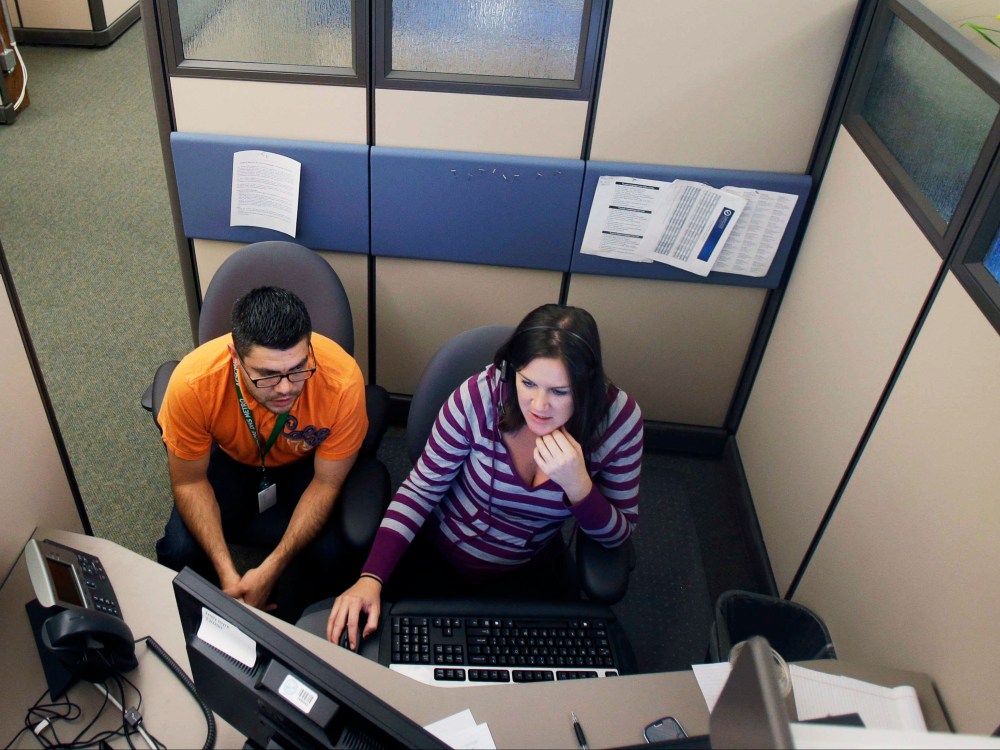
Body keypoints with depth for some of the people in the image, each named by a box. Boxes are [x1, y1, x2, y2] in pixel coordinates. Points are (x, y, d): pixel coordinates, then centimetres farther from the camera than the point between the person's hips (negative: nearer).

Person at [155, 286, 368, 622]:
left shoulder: (342, 381, -37)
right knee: (181, 550, -21)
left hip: (304, 464, -1)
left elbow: (326, 483, -22)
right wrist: (226, 572, -26)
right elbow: (189, 481, -17)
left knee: (328, 550, -26)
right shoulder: (193, 381, -34)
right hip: (231, 457, 1)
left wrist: (271, 570, -29)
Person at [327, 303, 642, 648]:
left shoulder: (619, 417, -23)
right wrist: (370, 578, -28)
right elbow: (420, 490, -16)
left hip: (528, 573, 1)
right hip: (438, 556, -1)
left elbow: (619, 533, -12)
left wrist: (578, 486, -34)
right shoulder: (479, 396, -28)